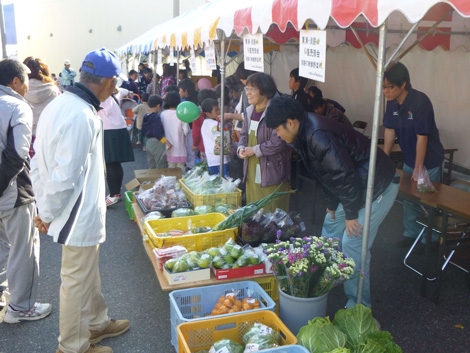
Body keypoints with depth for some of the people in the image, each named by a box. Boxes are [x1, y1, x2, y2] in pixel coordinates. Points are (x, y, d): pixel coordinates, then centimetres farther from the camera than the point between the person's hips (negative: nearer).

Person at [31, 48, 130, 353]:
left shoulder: (59, 105, 6)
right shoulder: (82, 118, -26)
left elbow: (39, 164, 11)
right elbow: (64, 177, -27)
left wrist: (45, 209, 14)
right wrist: (48, 214, -12)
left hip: (79, 215, 10)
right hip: (80, 218, -10)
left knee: (89, 274, 24)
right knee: (77, 282, 8)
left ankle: (97, 323, 44)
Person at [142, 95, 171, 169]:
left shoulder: (146, 117, 8)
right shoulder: (156, 117, -16)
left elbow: (143, 133, 15)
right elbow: (157, 133, -26)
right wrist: (166, 141, -29)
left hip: (148, 142, 8)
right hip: (157, 143, -8)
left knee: (151, 167, 16)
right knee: (160, 167, -1)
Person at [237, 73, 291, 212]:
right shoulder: (250, 111, 11)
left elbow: (279, 142, -24)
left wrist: (254, 150, -17)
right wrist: (241, 148, 0)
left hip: (271, 174, -8)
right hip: (252, 174, 8)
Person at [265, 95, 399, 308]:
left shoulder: (319, 136, -30)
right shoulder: (305, 134, 4)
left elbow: (344, 175, -29)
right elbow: (323, 174, 14)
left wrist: (351, 214, -19)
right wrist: (332, 205, 14)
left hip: (379, 187, -11)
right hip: (357, 186, 11)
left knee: (352, 243, -11)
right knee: (331, 224, 20)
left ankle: (359, 305, 4)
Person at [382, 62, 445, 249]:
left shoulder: (420, 101, -26)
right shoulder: (392, 102, -5)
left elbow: (422, 137, -25)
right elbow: (390, 131, 1)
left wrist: (418, 169, -22)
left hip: (428, 161, -7)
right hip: (409, 160, 7)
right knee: (408, 199, 15)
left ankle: (430, 239, 20)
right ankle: (411, 233, 32)